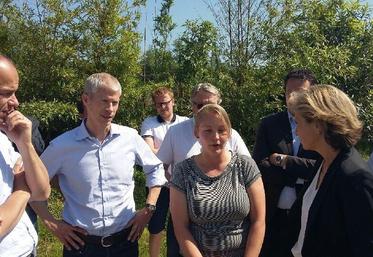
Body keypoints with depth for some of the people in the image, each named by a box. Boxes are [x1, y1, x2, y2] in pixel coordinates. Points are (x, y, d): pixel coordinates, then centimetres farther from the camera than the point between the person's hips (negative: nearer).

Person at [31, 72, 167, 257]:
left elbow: (156, 169, 9)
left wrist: (149, 209, 3)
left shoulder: (130, 137, -6)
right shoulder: (62, 145, -10)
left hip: (125, 240, 2)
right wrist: (51, 224, -3)